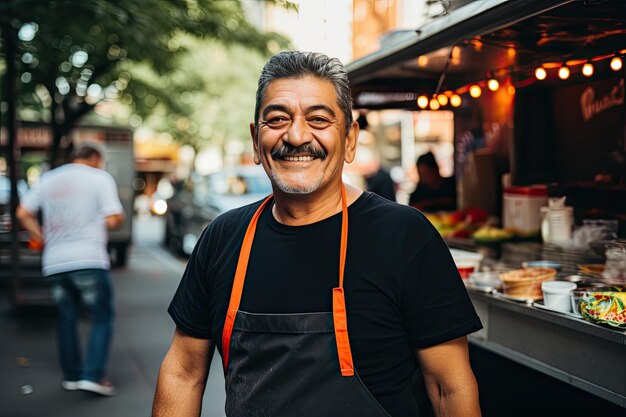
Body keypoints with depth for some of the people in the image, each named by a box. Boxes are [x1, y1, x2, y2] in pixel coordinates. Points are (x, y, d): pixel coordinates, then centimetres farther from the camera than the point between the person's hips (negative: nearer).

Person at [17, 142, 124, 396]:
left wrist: (42, 238, 17)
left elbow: (23, 214, 10)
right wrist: (120, 217, 13)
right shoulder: (100, 178, 1)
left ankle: (71, 376, 19)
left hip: (55, 261, 5)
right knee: (102, 316, 4)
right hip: (88, 259, -5)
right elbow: (113, 220, -8)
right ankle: (93, 375, -6)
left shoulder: (48, 179, 15)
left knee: (67, 318, 15)